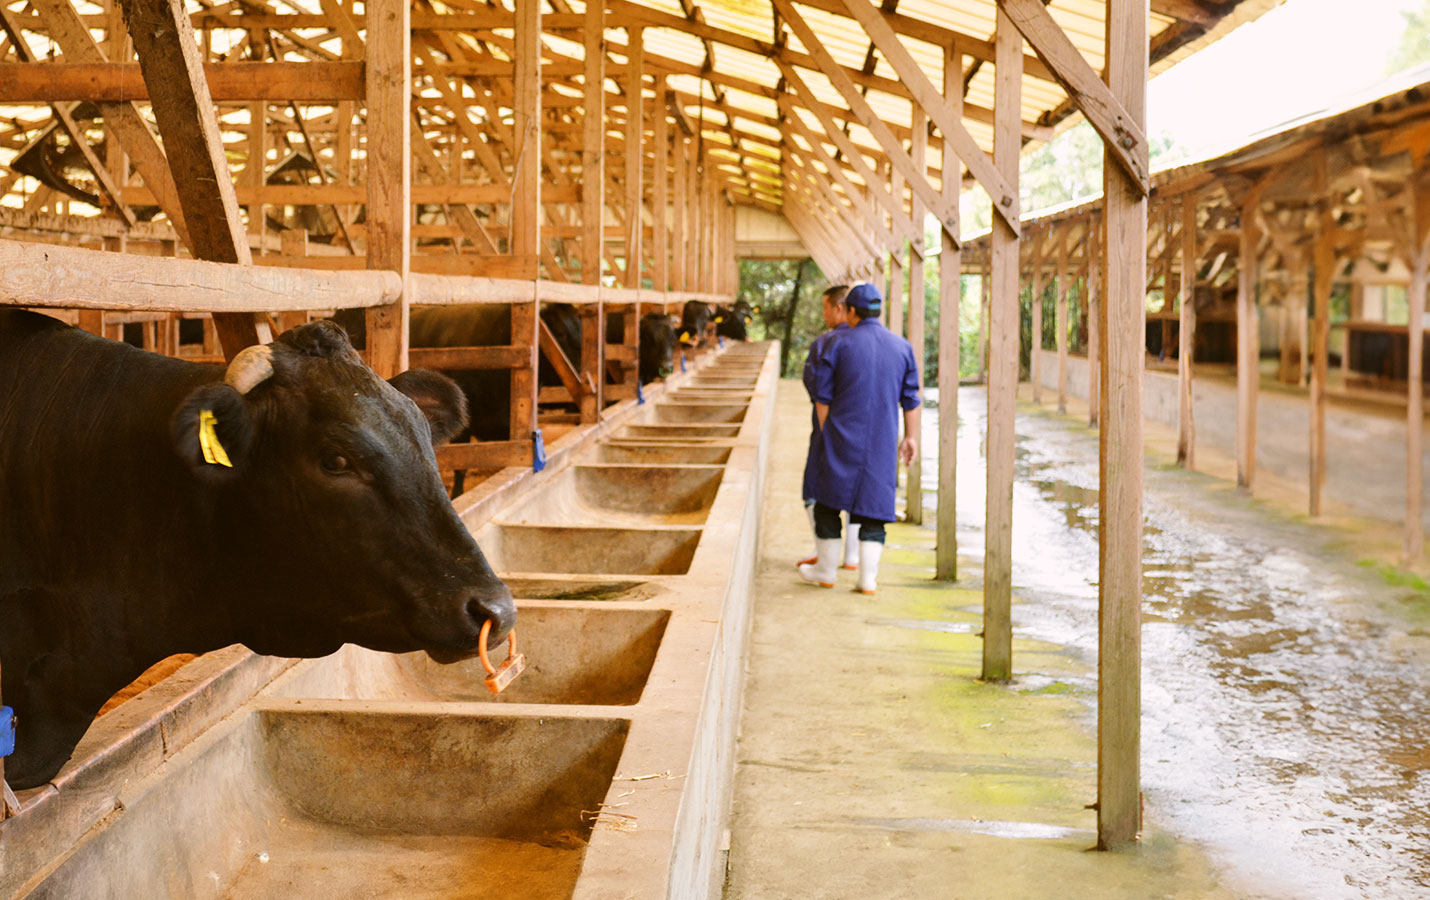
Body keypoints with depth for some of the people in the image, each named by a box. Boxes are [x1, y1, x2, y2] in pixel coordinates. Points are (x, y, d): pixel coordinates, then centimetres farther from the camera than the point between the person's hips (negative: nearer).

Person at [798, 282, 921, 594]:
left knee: (829, 501, 12)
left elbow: (823, 397, -3)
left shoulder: (838, 346, -5)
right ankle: (868, 578, 1)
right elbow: (910, 399, 7)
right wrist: (910, 437, 14)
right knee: (874, 504, 6)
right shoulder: (902, 347, 4)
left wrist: (826, 435, 8)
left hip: (842, 437, -2)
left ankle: (826, 570, 19)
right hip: (882, 441, 2)